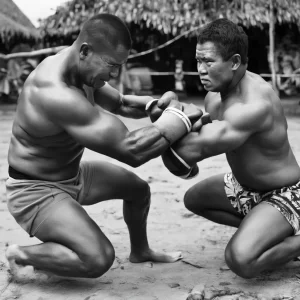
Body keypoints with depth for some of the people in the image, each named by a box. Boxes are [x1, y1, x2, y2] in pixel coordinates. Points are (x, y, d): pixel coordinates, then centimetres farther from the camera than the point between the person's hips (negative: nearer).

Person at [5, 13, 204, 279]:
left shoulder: (83, 69, -5)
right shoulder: (57, 93, -37)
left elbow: (120, 104, 13)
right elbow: (132, 150, -38)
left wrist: (155, 105, -10)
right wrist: (182, 117, -27)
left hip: (72, 175, 10)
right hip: (35, 190, -10)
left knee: (138, 188, 20)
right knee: (99, 260, -25)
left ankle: (140, 251, 45)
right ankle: (22, 255, 0)